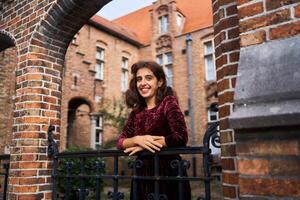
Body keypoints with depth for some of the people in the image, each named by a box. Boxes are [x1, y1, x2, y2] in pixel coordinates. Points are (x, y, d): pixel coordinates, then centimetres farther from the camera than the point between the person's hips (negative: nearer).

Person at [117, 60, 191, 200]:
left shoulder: (168, 102, -9)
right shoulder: (136, 112, 7)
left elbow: (180, 137, -21)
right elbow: (120, 141, 4)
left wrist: (143, 145, -13)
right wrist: (137, 139, -18)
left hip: (168, 174, -5)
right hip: (143, 176, 5)